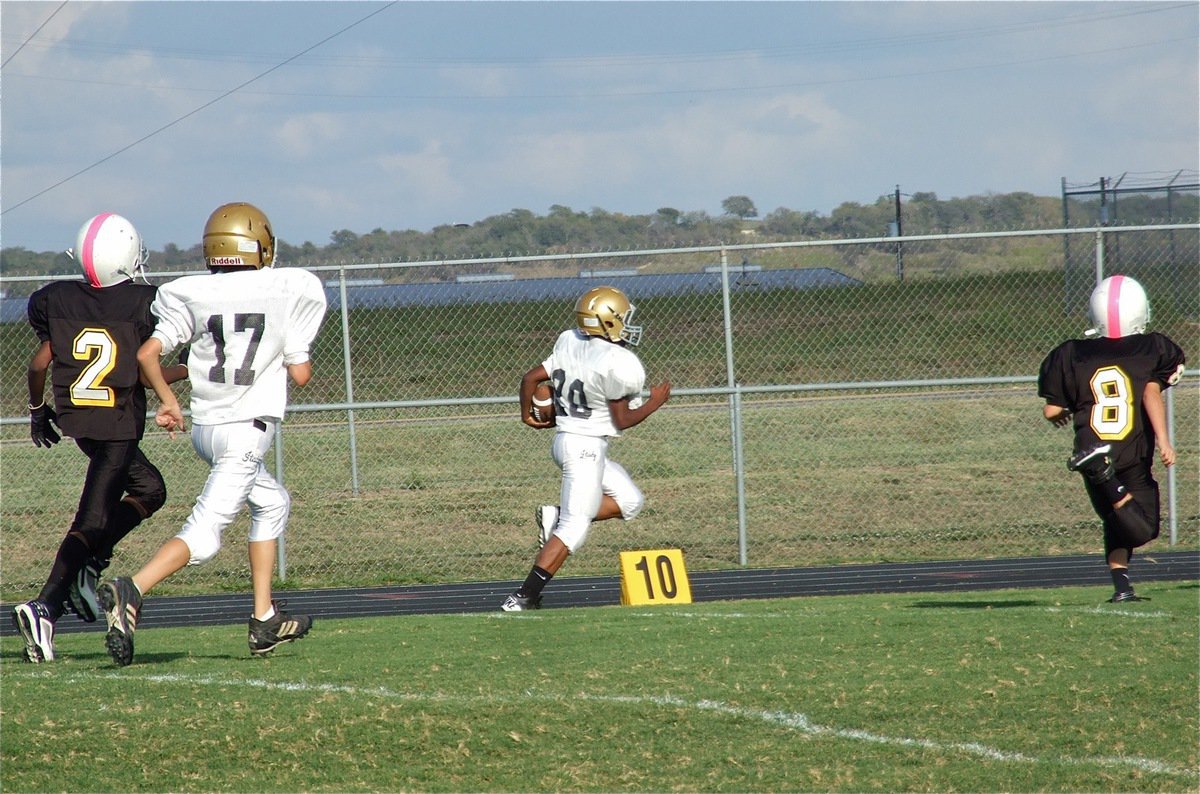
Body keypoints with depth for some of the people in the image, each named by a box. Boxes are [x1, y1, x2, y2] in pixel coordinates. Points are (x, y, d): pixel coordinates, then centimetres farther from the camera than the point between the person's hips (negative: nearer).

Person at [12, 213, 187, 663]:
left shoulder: (58, 301, 2)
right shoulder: (143, 304, -9)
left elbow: (40, 362, 5)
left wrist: (37, 410, 20)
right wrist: (190, 371, 8)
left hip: (74, 420, 6)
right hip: (120, 425, -6)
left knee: (149, 489, 25)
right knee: (92, 522, -6)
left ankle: (88, 567, 10)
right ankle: (46, 606, -22)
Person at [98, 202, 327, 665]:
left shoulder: (193, 296, 3)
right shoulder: (286, 291, -5)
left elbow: (147, 354, -2)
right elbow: (300, 374, -3)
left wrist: (167, 399, 14)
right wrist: (299, 360, 19)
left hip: (204, 427, 6)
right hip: (247, 427, -6)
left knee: (272, 504, 27)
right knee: (203, 535, -11)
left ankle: (265, 621, 24)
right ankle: (131, 591, -34)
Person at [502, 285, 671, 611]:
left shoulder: (570, 344, 3)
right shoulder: (617, 363, -18)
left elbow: (530, 378, 7)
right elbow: (622, 420, -11)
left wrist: (527, 414, 23)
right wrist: (654, 403, 4)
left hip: (565, 439, 9)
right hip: (586, 446, -9)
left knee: (630, 500, 17)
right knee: (574, 528, -8)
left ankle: (555, 516, 5)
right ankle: (524, 597, -13)